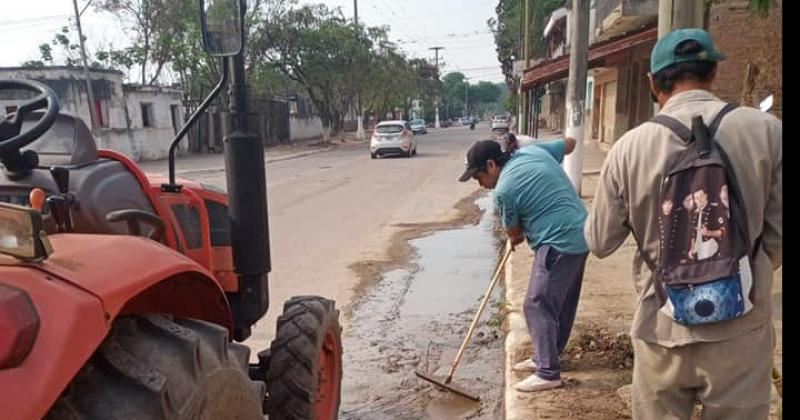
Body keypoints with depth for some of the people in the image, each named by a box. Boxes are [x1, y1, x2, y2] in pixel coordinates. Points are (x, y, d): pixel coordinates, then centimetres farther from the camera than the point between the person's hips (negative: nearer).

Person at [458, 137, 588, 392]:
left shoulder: (503, 191, -14)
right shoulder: (533, 150, 6)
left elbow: (514, 232, 1)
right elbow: (570, 143, 23)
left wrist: (516, 239, 25)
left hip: (559, 244, -10)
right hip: (580, 235, 10)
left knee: (537, 305, -4)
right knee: (563, 303, 17)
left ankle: (548, 372, 1)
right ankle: (546, 357, 29)